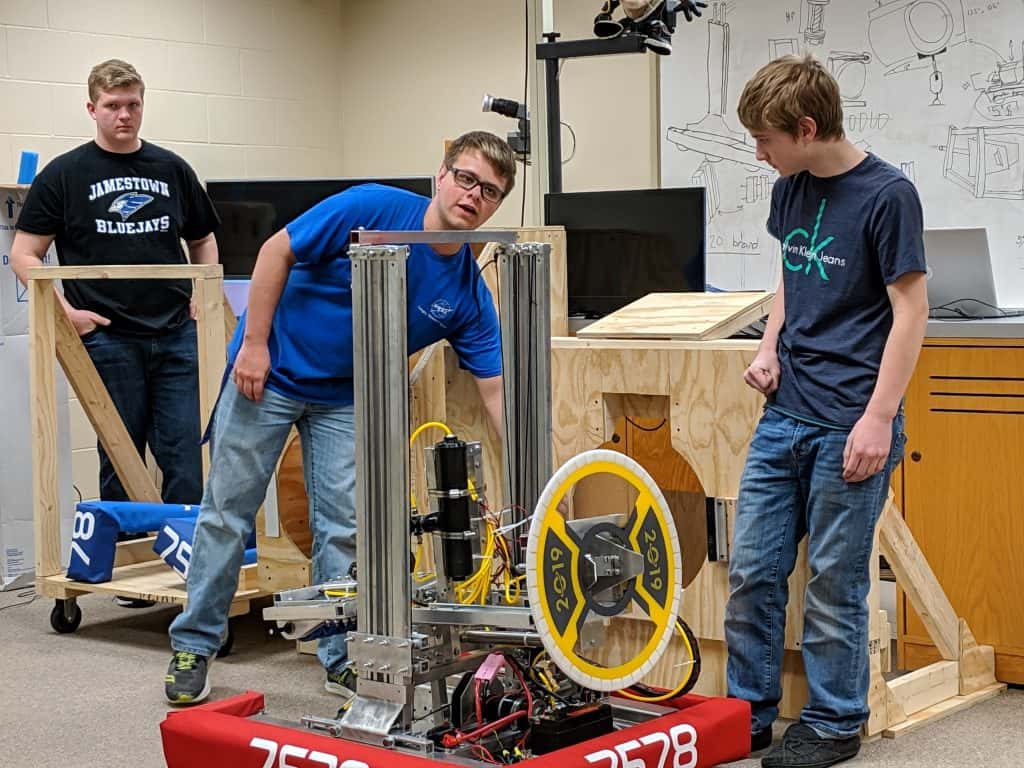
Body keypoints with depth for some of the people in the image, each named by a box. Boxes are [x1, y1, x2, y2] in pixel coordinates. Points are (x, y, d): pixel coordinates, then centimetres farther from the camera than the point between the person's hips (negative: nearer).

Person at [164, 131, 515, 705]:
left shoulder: (469, 294, -11)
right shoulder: (373, 208, -21)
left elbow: (497, 387, -11)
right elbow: (277, 252, -14)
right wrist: (255, 343, -17)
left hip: (345, 398, 3)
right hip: (271, 372, -3)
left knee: (345, 527, 1)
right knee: (229, 511, 2)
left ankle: (342, 657, 14)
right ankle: (193, 646, 15)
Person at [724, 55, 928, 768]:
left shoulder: (887, 194, -12)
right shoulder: (790, 192, 9)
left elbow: (910, 311, -12)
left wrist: (878, 419, -17)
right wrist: (770, 348, 6)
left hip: (849, 427, -7)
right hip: (783, 416, 7)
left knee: (835, 583, 3)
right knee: (751, 571, 9)